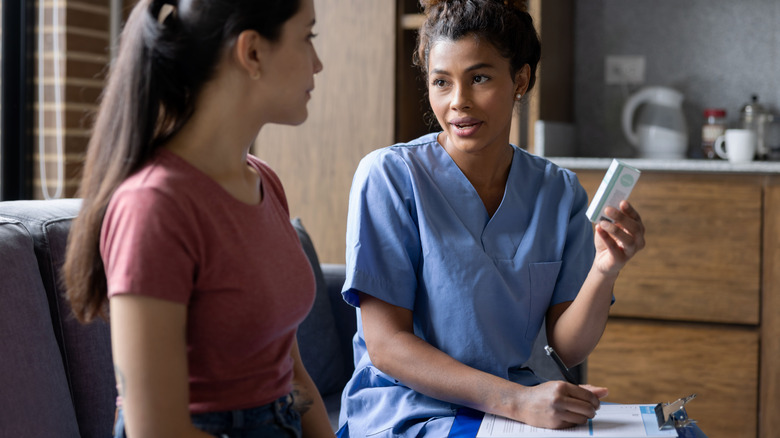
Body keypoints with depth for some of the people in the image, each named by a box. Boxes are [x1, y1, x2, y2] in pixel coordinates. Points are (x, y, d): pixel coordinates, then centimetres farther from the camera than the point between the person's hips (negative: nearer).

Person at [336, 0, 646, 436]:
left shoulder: (560, 192, 3)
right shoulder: (389, 176, -9)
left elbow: (568, 347, 1)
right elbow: (386, 345, -13)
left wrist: (605, 270, -18)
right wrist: (517, 400, -23)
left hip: (516, 398, 4)